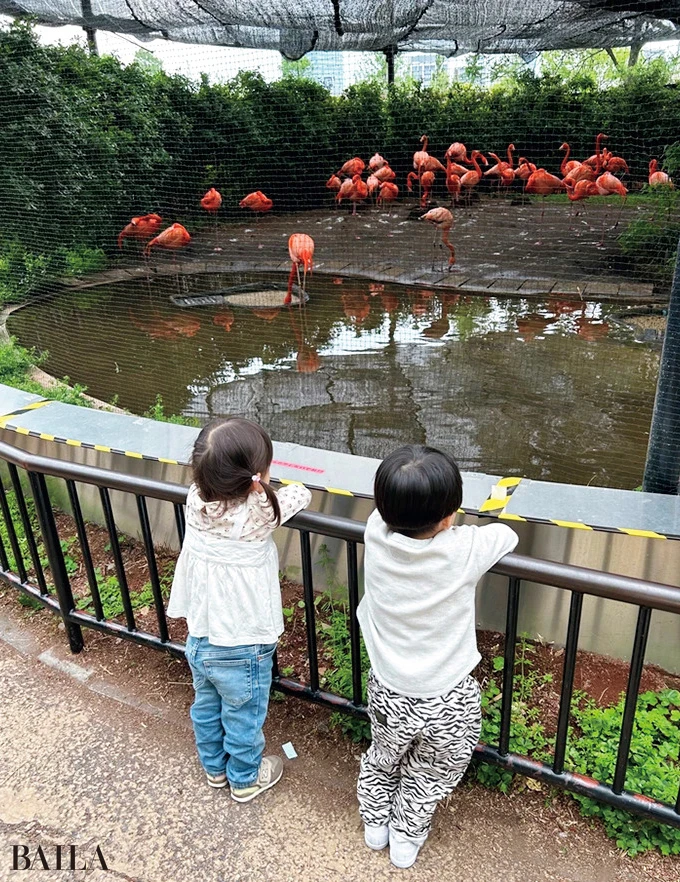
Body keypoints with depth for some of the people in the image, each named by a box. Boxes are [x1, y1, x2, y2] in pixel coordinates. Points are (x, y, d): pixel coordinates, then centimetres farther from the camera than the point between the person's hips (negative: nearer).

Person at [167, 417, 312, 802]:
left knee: (206, 707, 28)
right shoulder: (258, 516, -32)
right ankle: (246, 779, 46)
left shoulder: (196, 501, -19)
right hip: (242, 651, -5)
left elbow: (207, 481, 4)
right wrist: (268, 487, 2)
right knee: (244, 718, 21)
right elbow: (300, 494, -14)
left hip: (198, 641, 5)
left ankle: (214, 767, 53)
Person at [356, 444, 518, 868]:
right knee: (430, 776, 27)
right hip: (447, 702, -2)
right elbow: (508, 535, -5)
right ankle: (406, 841, 48)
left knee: (383, 758, 32)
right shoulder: (464, 550, -27)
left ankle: (375, 826, 54)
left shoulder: (376, 533, -20)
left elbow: (390, 512, 4)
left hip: (388, 693, 3)